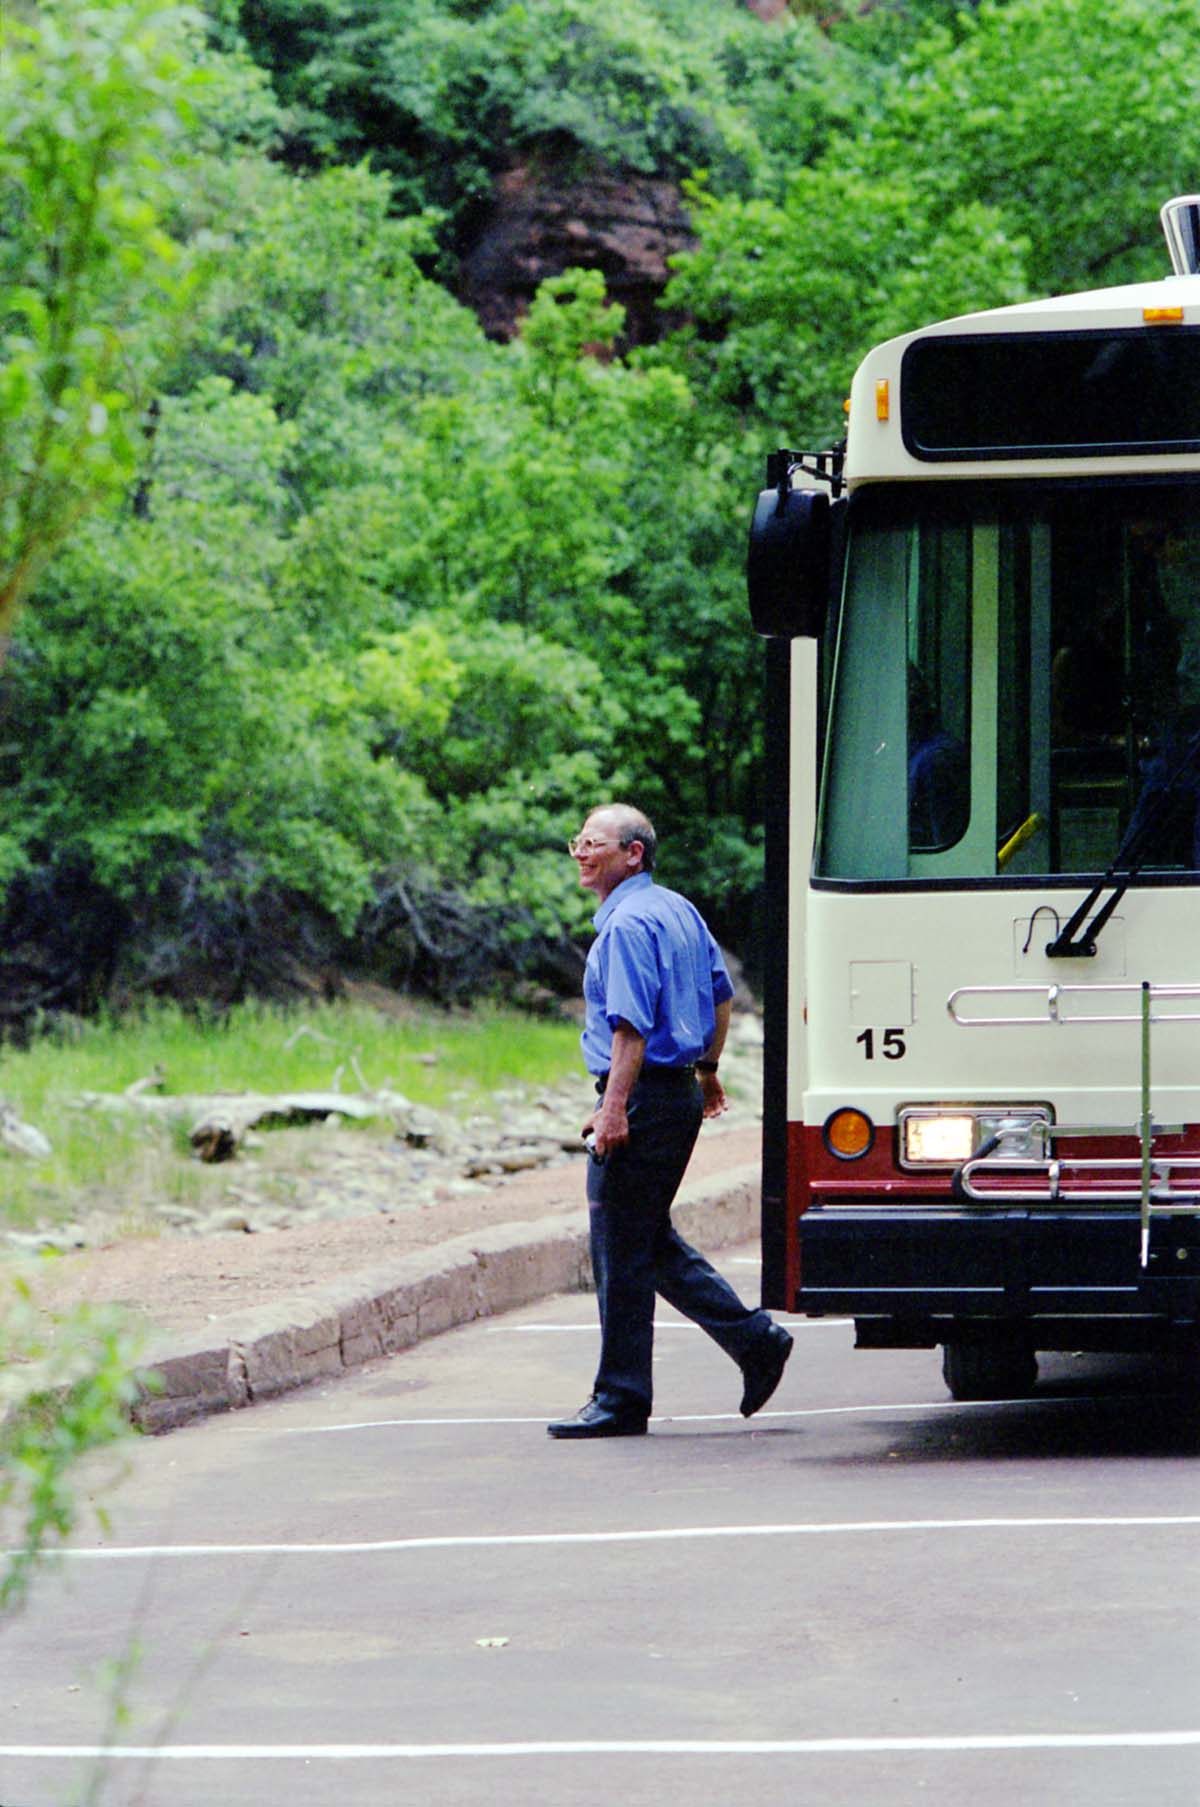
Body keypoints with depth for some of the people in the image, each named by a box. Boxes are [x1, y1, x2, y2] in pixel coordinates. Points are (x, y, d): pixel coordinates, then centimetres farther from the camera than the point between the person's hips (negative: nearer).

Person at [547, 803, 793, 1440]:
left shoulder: (627, 924, -16)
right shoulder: (679, 910, 14)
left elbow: (632, 1026, -24)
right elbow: (720, 993, 24)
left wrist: (614, 1108, -28)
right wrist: (708, 1070, 34)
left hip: (643, 1096, -10)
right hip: (681, 1093, 10)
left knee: (621, 1250, -3)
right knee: (651, 1242, 17)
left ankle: (621, 1400, 2)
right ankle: (754, 1341, 15)